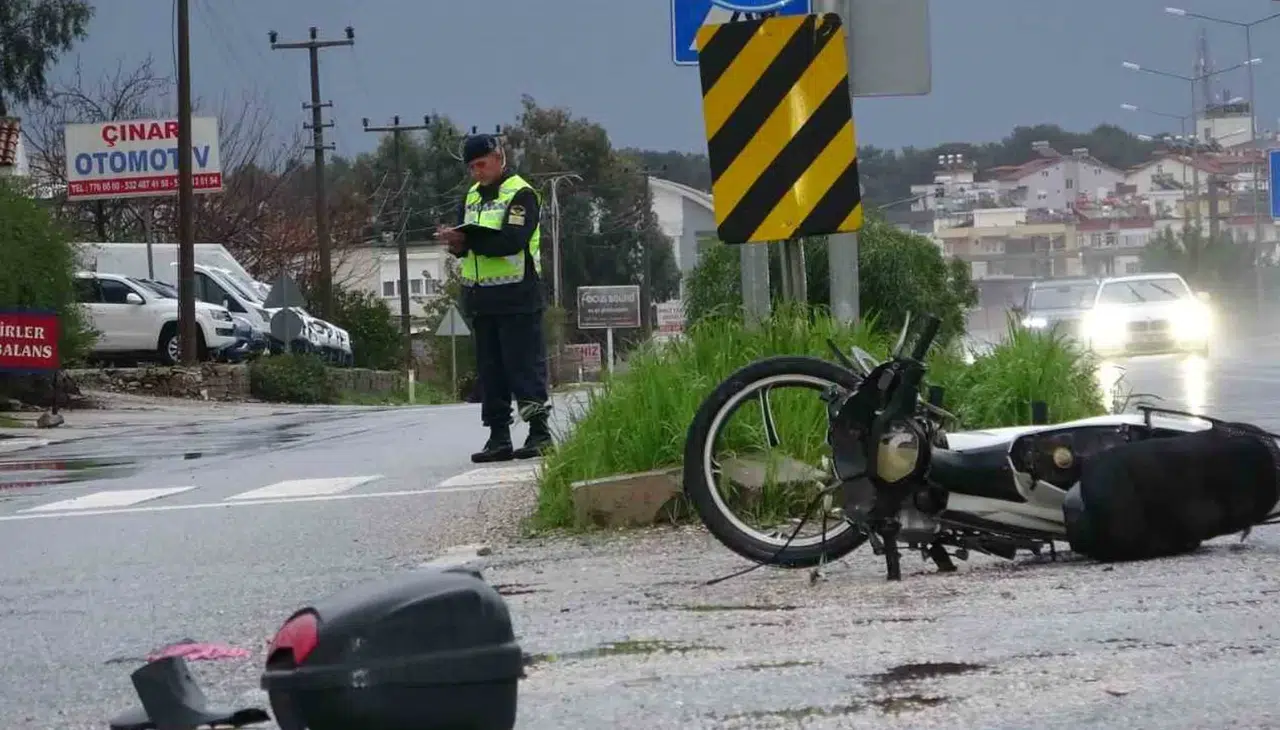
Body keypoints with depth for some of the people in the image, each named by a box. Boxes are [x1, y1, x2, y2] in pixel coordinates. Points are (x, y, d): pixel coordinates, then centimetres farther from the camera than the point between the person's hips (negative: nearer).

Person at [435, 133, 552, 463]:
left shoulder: (520, 194, -7)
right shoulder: (472, 197, 18)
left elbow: (512, 240, -20)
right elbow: (467, 241, 16)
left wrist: (467, 238, -24)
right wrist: (456, 242, -8)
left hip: (517, 297, -7)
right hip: (481, 298, 8)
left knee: (525, 367, -6)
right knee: (489, 371, 7)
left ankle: (539, 433, -3)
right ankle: (498, 437, 10)